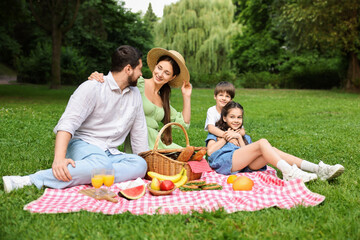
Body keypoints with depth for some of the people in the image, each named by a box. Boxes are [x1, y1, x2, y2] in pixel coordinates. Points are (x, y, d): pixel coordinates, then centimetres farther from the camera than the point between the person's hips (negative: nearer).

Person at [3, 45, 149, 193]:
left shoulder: (135, 95, 14)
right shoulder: (92, 88, -6)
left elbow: (139, 133, 17)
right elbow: (67, 123, -16)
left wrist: (146, 170, 10)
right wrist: (59, 158, -32)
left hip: (111, 153, 6)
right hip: (84, 144, -5)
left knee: (140, 164, -27)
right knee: (101, 164, -41)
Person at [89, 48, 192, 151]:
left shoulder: (163, 99, 19)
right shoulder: (138, 83, 0)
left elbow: (184, 123, 21)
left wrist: (186, 96, 15)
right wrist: (96, 77, -28)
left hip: (158, 144, 7)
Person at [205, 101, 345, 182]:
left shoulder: (244, 136, 35)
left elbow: (245, 152, 16)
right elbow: (210, 151, 2)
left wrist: (240, 138, 10)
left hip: (244, 165, 5)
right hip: (224, 161, -4)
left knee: (272, 150, -21)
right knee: (262, 143, -23)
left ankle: (318, 169, -34)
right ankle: (289, 173, -44)